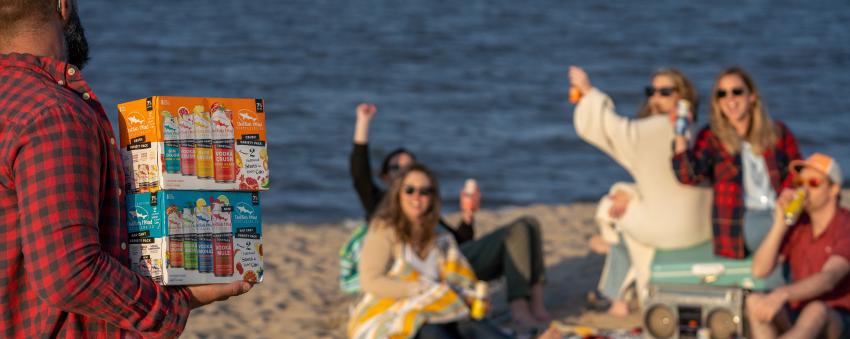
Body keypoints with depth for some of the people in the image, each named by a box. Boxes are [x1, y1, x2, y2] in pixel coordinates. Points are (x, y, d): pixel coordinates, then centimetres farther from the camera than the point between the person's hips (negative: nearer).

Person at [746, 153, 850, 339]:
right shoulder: (796, 225, 4)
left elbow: (828, 279, -31)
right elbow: (759, 270, -4)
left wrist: (781, 294, -46)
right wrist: (779, 224, -13)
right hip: (797, 314, 6)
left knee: (816, 310, -39)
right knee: (754, 301, -22)